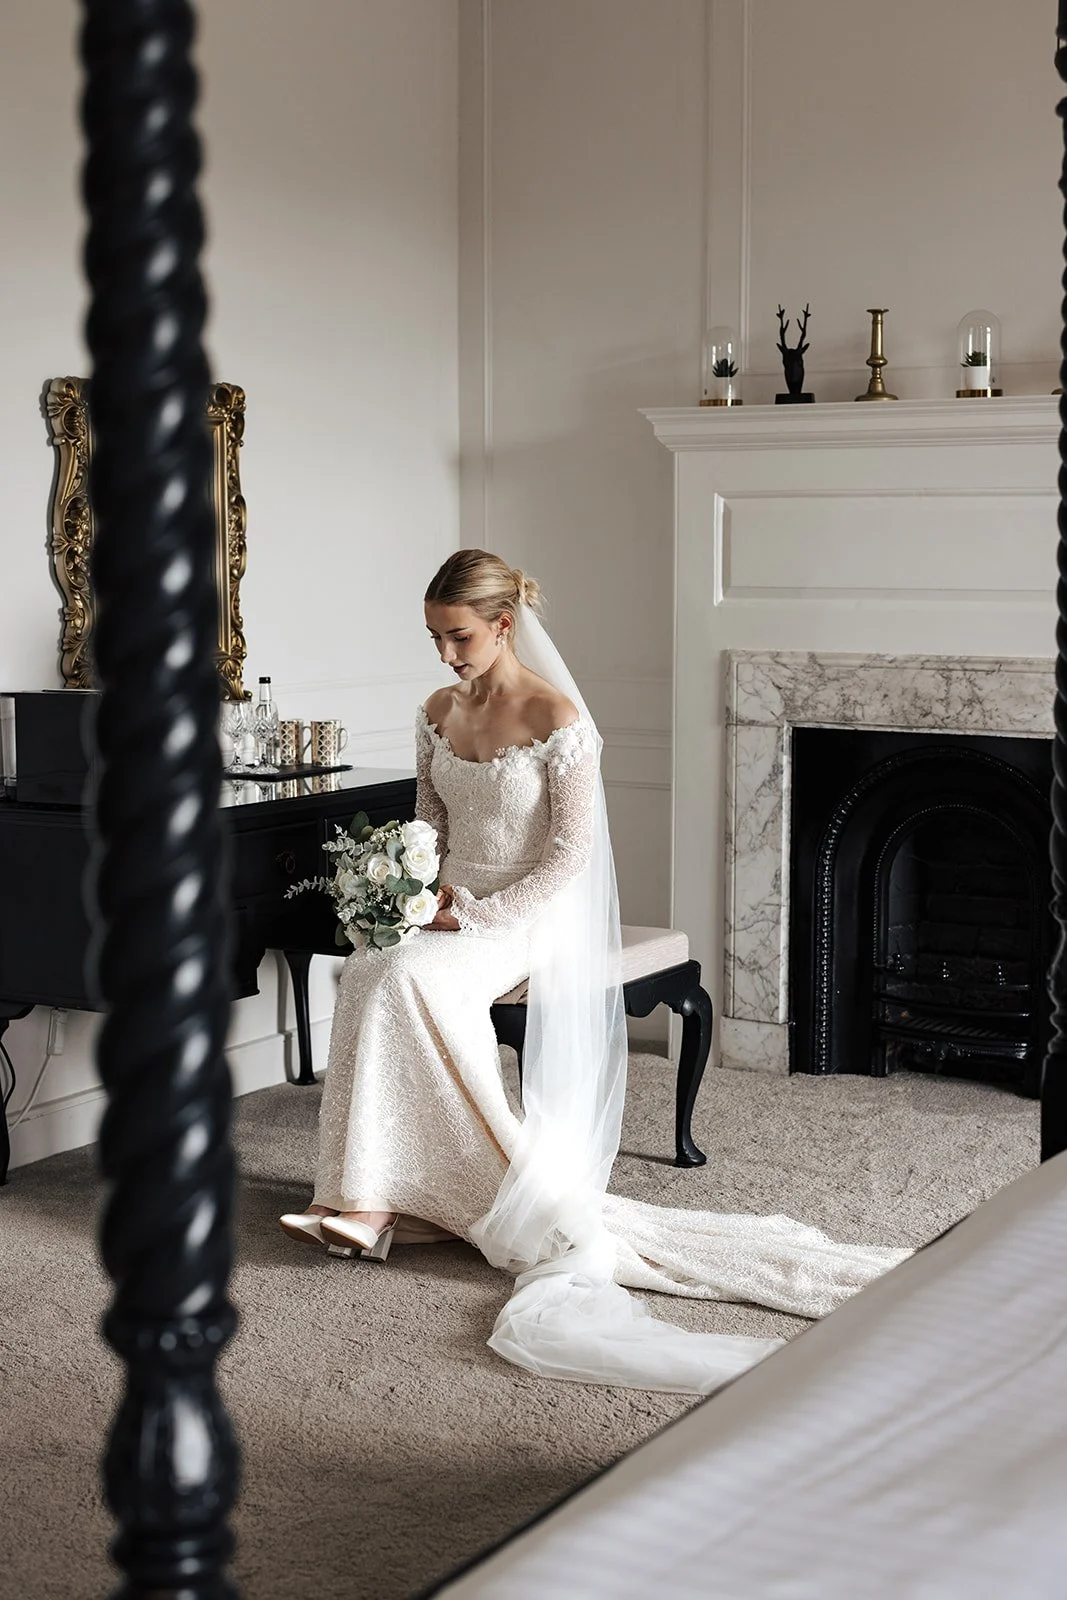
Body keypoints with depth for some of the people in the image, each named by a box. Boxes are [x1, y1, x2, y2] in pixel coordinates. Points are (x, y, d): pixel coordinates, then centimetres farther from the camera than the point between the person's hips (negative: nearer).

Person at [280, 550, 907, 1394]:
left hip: (529, 915, -6)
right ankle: (374, 1196, -26)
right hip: (452, 911, 6)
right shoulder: (438, 714, 10)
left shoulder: (558, 719, -10)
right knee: (368, 972, -27)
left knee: (408, 977, -33)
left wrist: (479, 916, -19)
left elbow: (571, 854, -12)